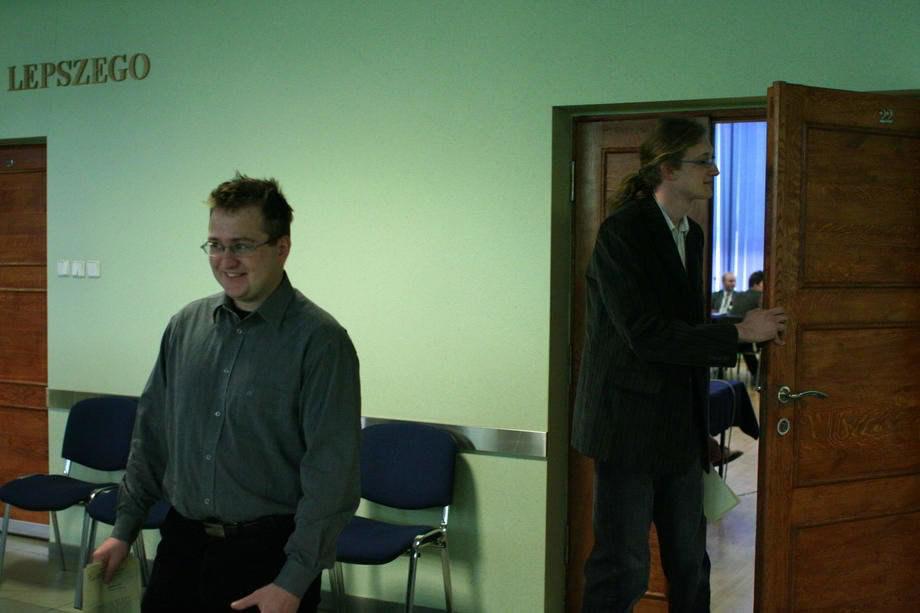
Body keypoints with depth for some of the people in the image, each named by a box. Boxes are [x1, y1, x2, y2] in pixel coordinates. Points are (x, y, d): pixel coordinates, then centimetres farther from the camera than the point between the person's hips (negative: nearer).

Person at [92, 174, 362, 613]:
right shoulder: (186, 325, 5)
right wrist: (124, 528, 12)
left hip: (268, 553, -4)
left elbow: (332, 474, -15)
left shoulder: (319, 340, -13)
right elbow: (151, 433, 12)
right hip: (181, 543, 5)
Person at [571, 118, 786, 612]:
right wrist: (739, 333, -16)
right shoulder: (622, 231, -14)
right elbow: (646, 334, -21)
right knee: (622, 570, 2)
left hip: (680, 427, 8)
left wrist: (702, 428, 13)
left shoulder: (691, 235, 11)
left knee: (689, 564, 15)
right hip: (630, 424, -8)